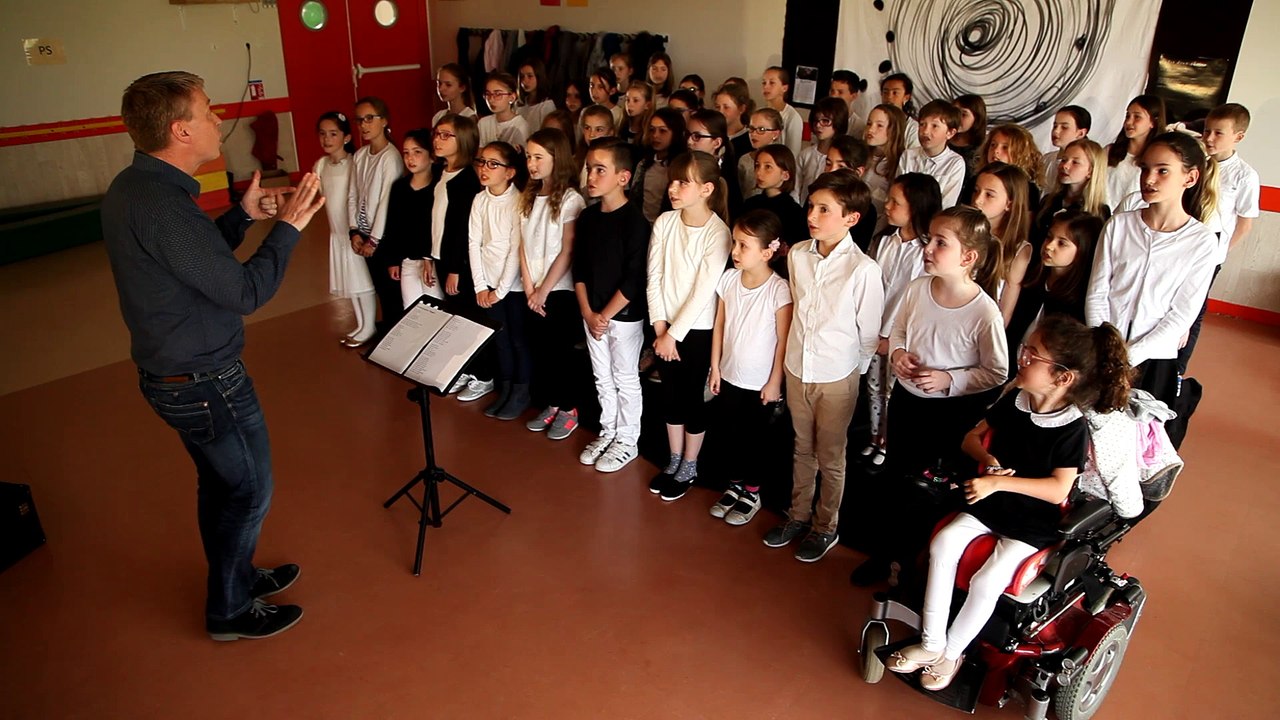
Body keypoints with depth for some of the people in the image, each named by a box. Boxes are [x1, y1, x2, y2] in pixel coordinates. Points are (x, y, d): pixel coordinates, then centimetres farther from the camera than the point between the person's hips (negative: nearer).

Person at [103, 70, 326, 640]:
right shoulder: (160, 204, -28)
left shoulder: (133, 186, 4)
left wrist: (243, 215, 5)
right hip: (206, 384, -10)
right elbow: (245, 291, -26)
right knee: (249, 491, 8)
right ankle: (231, 610, 26)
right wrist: (288, 227, -16)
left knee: (220, 482, 24)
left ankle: (236, 575, 44)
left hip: (173, 373, 10)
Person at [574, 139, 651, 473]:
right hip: (592, 313, 6)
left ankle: (627, 441, 21)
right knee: (602, 377, 17)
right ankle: (608, 431, 33)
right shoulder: (587, 217, 3)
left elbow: (634, 279, -19)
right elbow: (580, 269, 6)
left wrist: (605, 315, -15)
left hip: (624, 314, -6)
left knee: (625, 379, 7)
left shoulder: (634, 221, -16)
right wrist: (588, 313, -3)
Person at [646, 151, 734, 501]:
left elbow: (703, 291, -17)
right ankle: (674, 462, 34)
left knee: (692, 397, 8)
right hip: (665, 327, 4)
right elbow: (654, 279, -2)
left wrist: (675, 334, -14)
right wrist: (660, 328, -7)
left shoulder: (717, 233, -17)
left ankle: (689, 468, 27)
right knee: (670, 396, 15)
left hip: (698, 330, -4)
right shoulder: (664, 222, -4)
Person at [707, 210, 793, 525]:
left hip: (760, 383, -4)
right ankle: (736, 485, 37)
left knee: (752, 439, 12)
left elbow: (783, 340, -15)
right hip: (729, 376, 5)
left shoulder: (779, 290, -21)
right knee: (732, 434, 17)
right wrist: (715, 367, 6)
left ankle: (752, 493, 32)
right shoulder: (728, 279, -6)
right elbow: (719, 325, 3)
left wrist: (774, 382, -11)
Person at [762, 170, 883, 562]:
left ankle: (826, 526, 32)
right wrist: (796, 352, 12)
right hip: (797, 369, 5)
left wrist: (854, 370, 0)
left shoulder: (863, 269, -19)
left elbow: (869, 332, -9)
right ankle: (798, 515, 40)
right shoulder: (797, 254, -5)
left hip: (837, 378, -4)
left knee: (830, 457, 13)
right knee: (803, 449, 22)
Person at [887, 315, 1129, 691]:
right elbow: (973, 437, 9)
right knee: (943, 544, -18)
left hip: (1034, 522, -5)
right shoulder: (1014, 401, -2)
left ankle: (952, 653, 2)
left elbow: (1058, 490, -24)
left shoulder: (1073, 429, -18)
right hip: (990, 504, 5)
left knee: (986, 581, -23)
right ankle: (931, 643, -8)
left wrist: (998, 482, -30)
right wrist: (988, 458, -13)